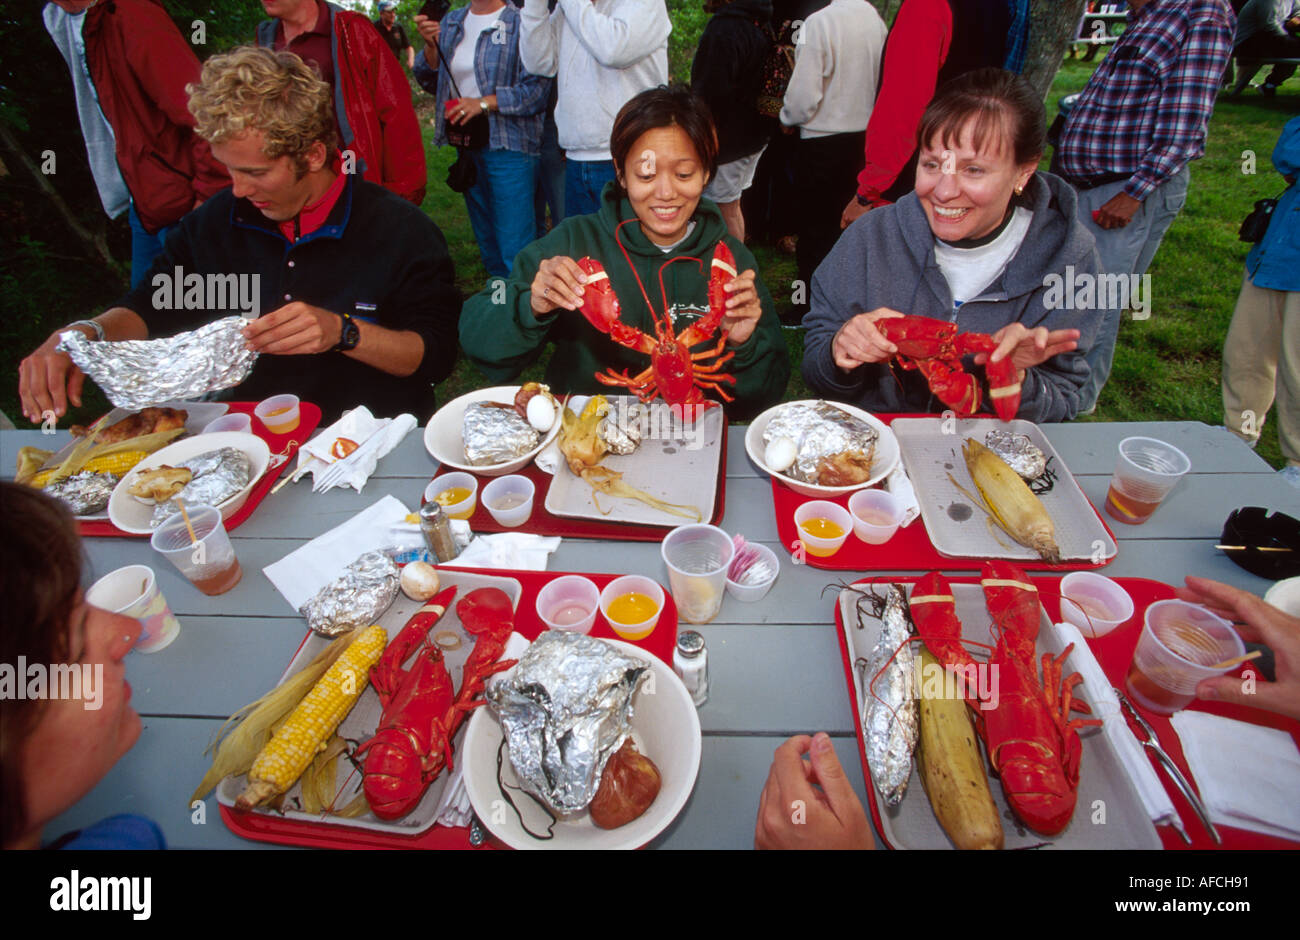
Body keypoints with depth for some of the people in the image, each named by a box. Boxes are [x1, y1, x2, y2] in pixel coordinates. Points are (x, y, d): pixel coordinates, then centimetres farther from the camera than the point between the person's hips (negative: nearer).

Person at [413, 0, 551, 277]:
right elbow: (431, 83, 18)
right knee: (488, 246, 14)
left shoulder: (520, 23, -7)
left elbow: (538, 88, -14)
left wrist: (483, 103, -19)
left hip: (509, 146, -7)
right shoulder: (451, 23, 15)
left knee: (515, 250, -10)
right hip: (465, 145, 7)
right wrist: (431, 46, 0)